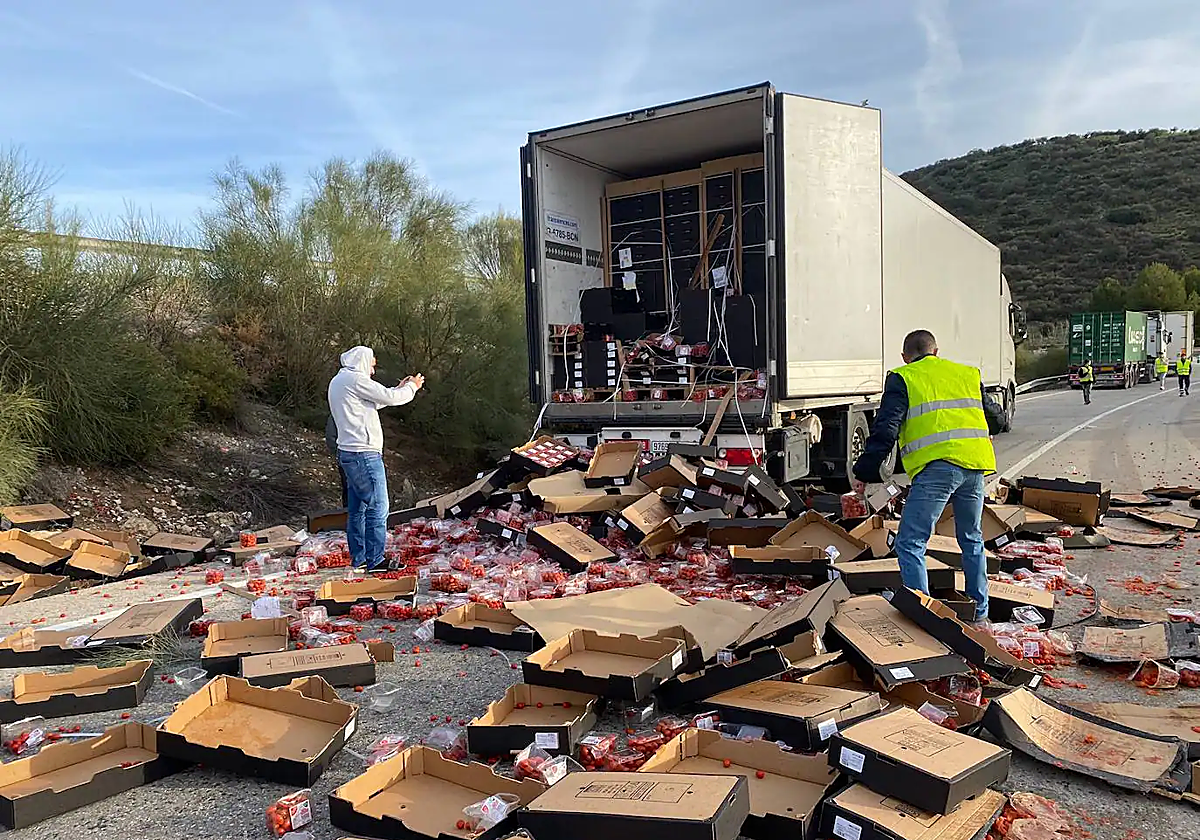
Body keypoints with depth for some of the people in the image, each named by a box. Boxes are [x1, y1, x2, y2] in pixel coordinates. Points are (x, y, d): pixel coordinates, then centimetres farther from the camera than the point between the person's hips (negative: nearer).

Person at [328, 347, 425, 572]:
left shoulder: (338, 381, 18)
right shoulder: (356, 380, -13)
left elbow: (375, 401, 22)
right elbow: (389, 397, -14)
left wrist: (399, 388, 21)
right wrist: (412, 387, 3)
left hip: (348, 453, 10)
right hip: (364, 454, -10)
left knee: (357, 509, 14)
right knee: (377, 509, -5)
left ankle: (358, 560, 19)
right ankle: (375, 561, -1)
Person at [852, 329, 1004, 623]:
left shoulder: (902, 378, 8)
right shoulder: (968, 374, 24)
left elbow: (886, 428, -3)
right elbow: (996, 417, 34)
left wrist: (865, 471, 0)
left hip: (936, 468, -6)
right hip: (975, 465, 6)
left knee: (910, 544, -2)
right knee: (972, 540, 22)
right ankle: (979, 613, 31)